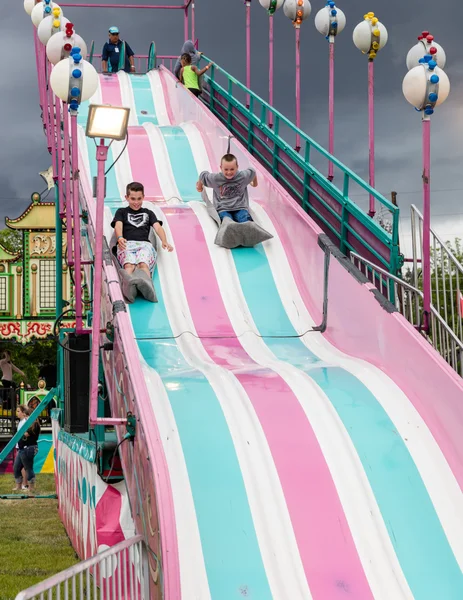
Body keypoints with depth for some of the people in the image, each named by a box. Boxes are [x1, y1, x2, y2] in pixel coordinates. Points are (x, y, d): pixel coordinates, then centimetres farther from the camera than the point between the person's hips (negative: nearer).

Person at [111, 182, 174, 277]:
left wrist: (164, 241, -10)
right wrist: (120, 238, -20)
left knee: (143, 264, -36)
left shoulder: (148, 213, 32)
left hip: (144, 244, 1)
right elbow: (118, 226, 7)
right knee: (129, 266, -36)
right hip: (126, 244, -1)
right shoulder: (121, 212, 28)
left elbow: (158, 227, 14)